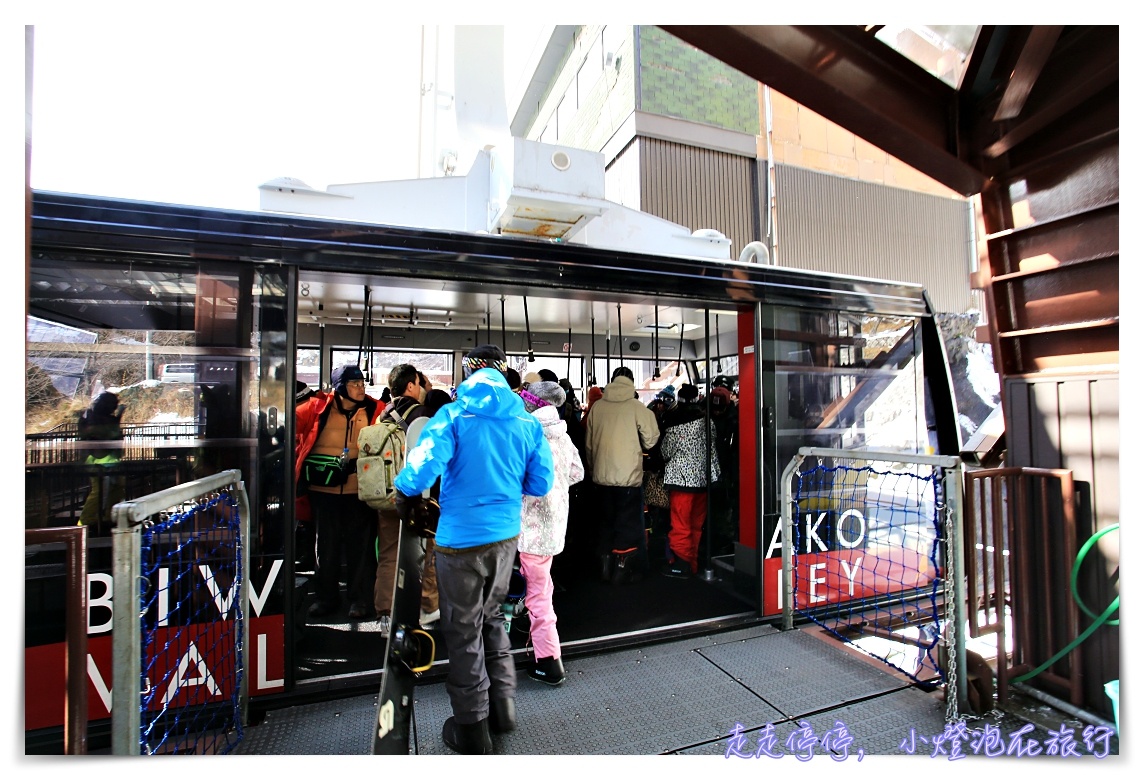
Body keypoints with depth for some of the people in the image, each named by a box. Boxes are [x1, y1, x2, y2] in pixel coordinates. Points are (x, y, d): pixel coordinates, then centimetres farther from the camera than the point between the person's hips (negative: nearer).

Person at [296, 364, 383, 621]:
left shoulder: (375, 410, -1)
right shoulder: (319, 407, 0)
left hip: (360, 491, -1)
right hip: (323, 490, 1)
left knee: (360, 545, 7)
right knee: (326, 544, 15)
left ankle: (360, 599, 23)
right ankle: (325, 597, 34)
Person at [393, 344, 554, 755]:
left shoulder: (453, 416, -14)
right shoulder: (527, 421, -2)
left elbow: (421, 467, -23)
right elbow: (541, 483, 2)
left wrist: (406, 497, -3)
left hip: (461, 539, -4)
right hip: (506, 536, 4)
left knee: (464, 630, 13)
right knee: (493, 618, 25)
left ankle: (472, 728, 30)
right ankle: (503, 705, 38)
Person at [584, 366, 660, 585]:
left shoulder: (597, 407, -1)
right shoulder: (637, 407, -11)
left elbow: (589, 443, 6)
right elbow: (650, 440, -5)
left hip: (602, 476, 4)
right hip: (629, 477, -3)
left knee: (606, 522, 18)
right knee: (628, 525, 12)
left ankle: (606, 566, 29)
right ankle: (622, 569, 17)